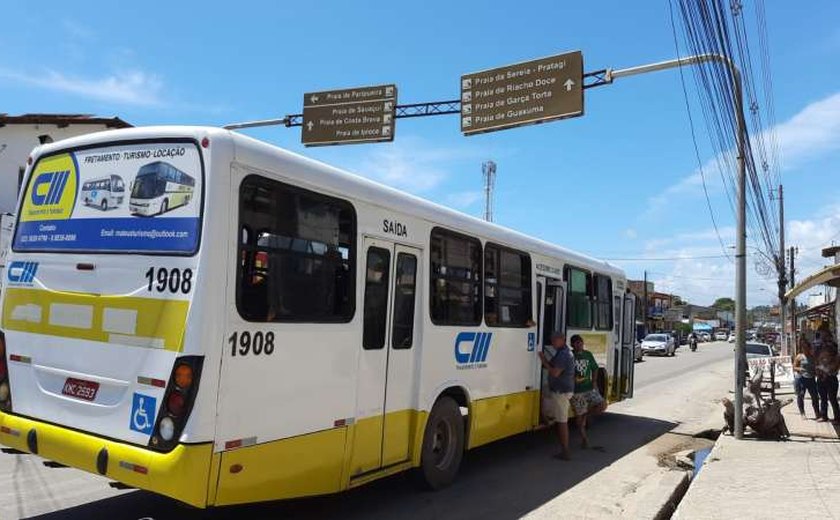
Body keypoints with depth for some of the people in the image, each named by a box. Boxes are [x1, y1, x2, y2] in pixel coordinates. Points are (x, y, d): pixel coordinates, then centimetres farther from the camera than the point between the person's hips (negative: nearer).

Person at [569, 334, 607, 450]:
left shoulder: (588, 354, 5)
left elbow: (595, 368, 17)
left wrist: (594, 381, 5)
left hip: (589, 388, 4)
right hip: (576, 391, -4)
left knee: (602, 405, -13)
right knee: (579, 415, 5)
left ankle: (586, 415, 13)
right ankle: (584, 439, 21)